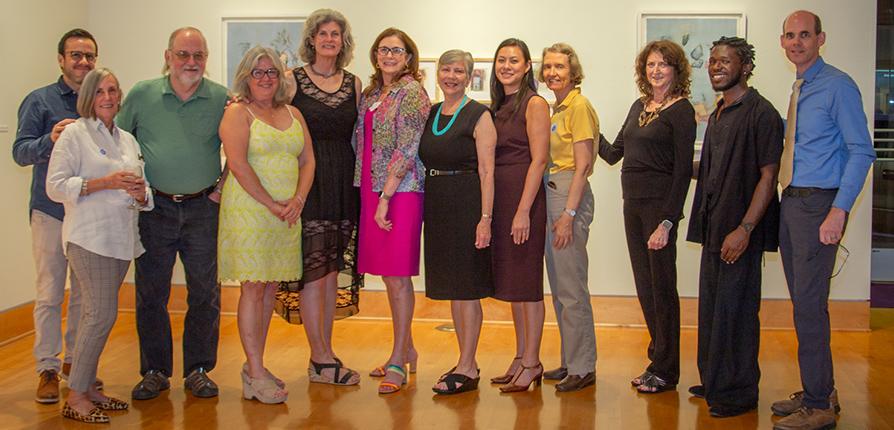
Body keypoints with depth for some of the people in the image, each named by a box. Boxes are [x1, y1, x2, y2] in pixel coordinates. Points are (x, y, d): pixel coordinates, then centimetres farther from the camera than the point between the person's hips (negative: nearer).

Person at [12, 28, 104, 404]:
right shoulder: (39, 101, 0)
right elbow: (20, 152, -7)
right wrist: (49, 140, -24)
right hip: (51, 210, -3)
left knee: (85, 293, 10)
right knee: (49, 294, 0)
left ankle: (75, 361, 24)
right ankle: (47, 369, 9)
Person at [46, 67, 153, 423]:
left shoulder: (128, 139, 18)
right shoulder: (74, 133, -2)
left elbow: (143, 193, 21)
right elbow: (55, 186, -9)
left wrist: (140, 192, -3)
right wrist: (105, 183, -17)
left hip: (122, 238, 6)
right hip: (89, 237, -6)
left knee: (97, 313, 9)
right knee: (103, 313, -12)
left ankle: (88, 387, 18)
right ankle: (75, 398, -2)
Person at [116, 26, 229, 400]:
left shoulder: (222, 99, 1)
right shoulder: (142, 95, 3)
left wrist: (222, 188, -2)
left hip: (202, 209, 0)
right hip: (154, 208, 1)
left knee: (205, 293, 5)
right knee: (150, 293, 6)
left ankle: (198, 370, 19)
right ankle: (154, 372, 20)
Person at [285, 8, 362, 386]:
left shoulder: (354, 84, 11)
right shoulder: (292, 80, 0)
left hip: (343, 184, 4)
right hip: (307, 181, -4)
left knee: (332, 270, 7)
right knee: (314, 268, -6)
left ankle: (321, 358, 15)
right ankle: (322, 358, 0)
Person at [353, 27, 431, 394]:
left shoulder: (411, 92, -8)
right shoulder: (370, 93, 16)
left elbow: (407, 148, -14)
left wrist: (386, 197, -16)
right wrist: (371, 194, 9)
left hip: (400, 192, -8)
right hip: (371, 189, 8)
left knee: (397, 276, -4)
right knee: (389, 274, 11)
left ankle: (398, 361, 4)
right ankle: (406, 350, 23)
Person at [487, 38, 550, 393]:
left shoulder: (534, 104, -7)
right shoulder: (497, 107, 15)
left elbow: (538, 160, -13)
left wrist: (523, 210, -18)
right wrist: (488, 209, 9)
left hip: (525, 198, -8)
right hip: (499, 198, 8)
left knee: (527, 282, -2)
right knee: (511, 282, 12)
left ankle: (531, 364, 7)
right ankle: (521, 359, 21)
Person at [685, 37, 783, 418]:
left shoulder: (760, 113, -11)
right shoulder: (718, 115, 16)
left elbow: (768, 176, -16)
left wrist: (744, 229, -21)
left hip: (740, 231, -9)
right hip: (714, 228, 9)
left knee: (735, 310, -2)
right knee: (711, 307, 15)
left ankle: (737, 392, 9)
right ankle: (714, 382, 28)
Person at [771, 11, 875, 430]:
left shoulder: (838, 86, -9)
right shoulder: (799, 89, 15)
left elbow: (861, 152, -14)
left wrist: (839, 211, -20)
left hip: (818, 205, -8)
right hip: (790, 203, 8)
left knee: (809, 304, -8)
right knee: (802, 302, 13)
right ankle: (818, 390, 25)